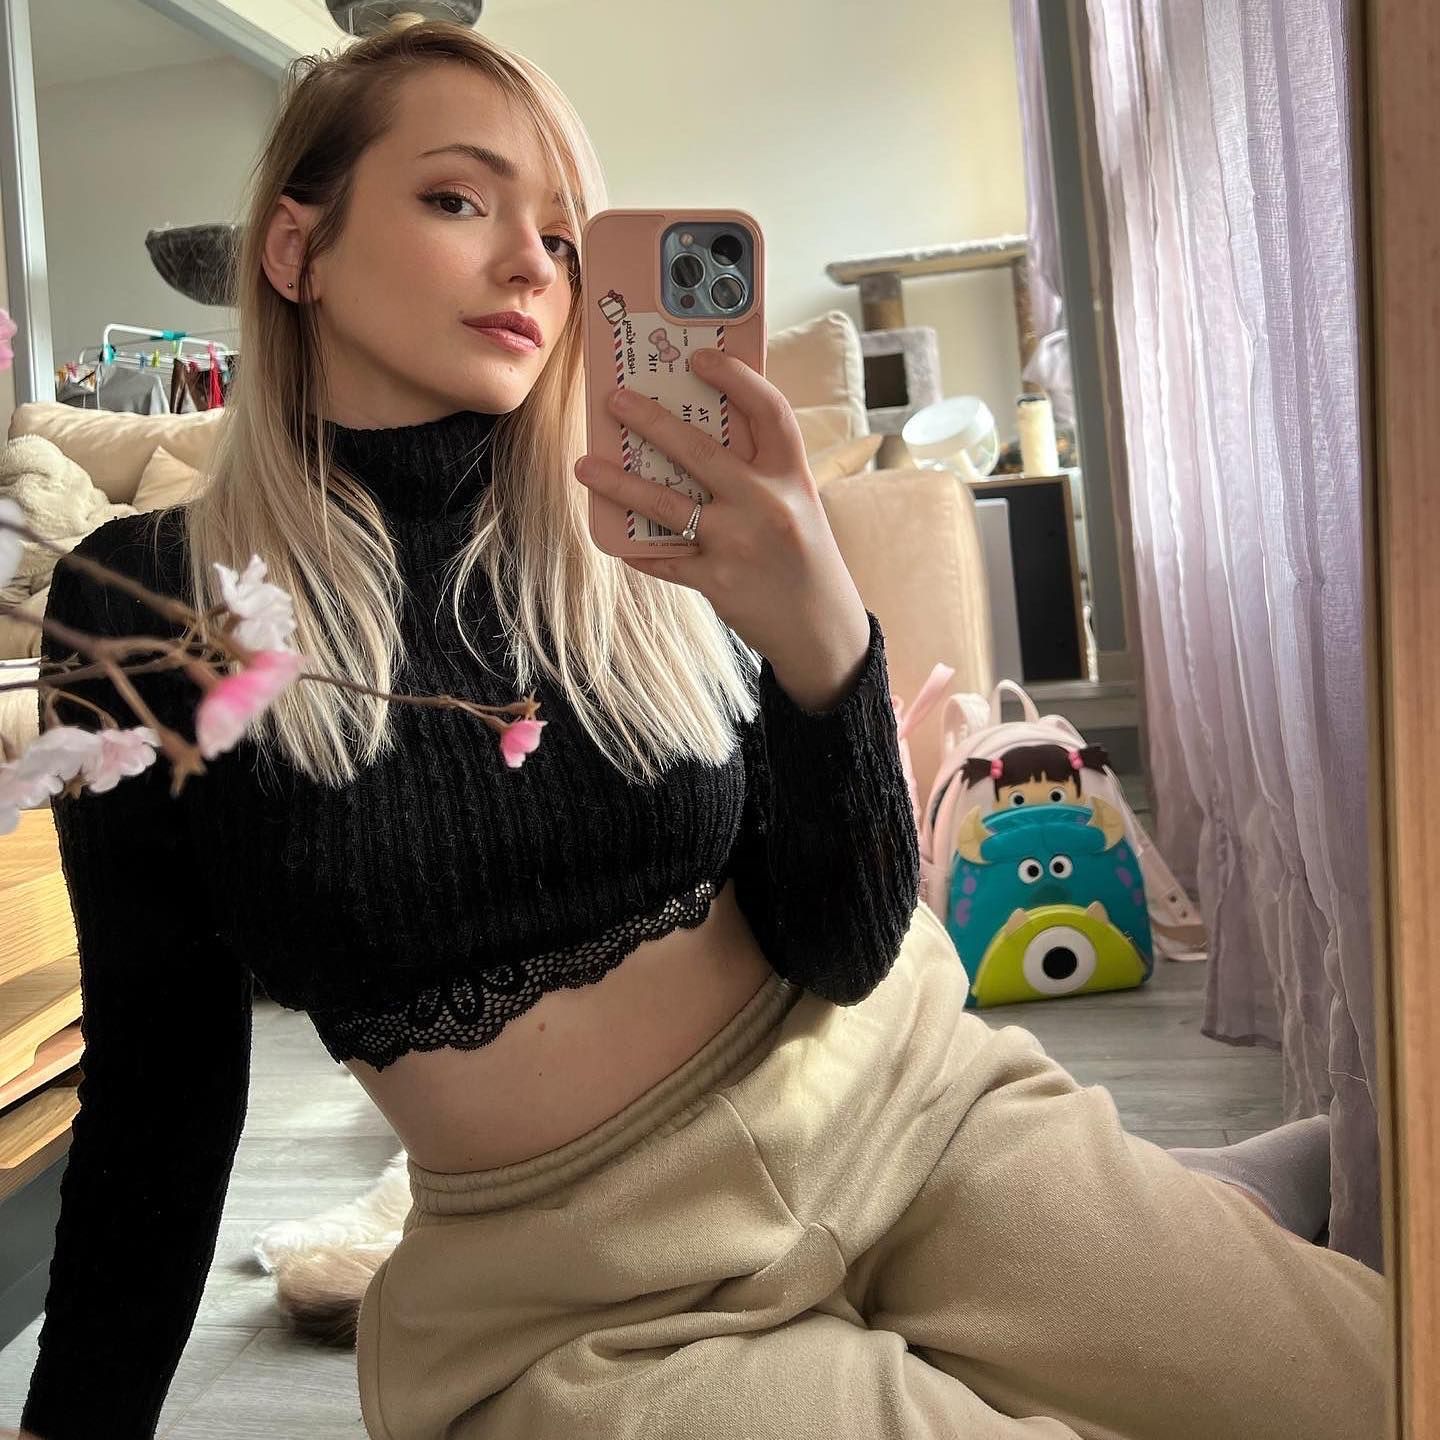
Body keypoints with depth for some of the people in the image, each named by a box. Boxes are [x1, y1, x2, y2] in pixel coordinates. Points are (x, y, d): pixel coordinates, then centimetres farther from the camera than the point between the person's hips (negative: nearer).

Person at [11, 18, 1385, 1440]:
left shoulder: (650, 536, -2)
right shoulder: (147, 600, -5)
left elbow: (844, 952, -7)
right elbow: (158, 1070, 2)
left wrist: (822, 637, -24)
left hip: (906, 1104, 2)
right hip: (591, 1307, -1)